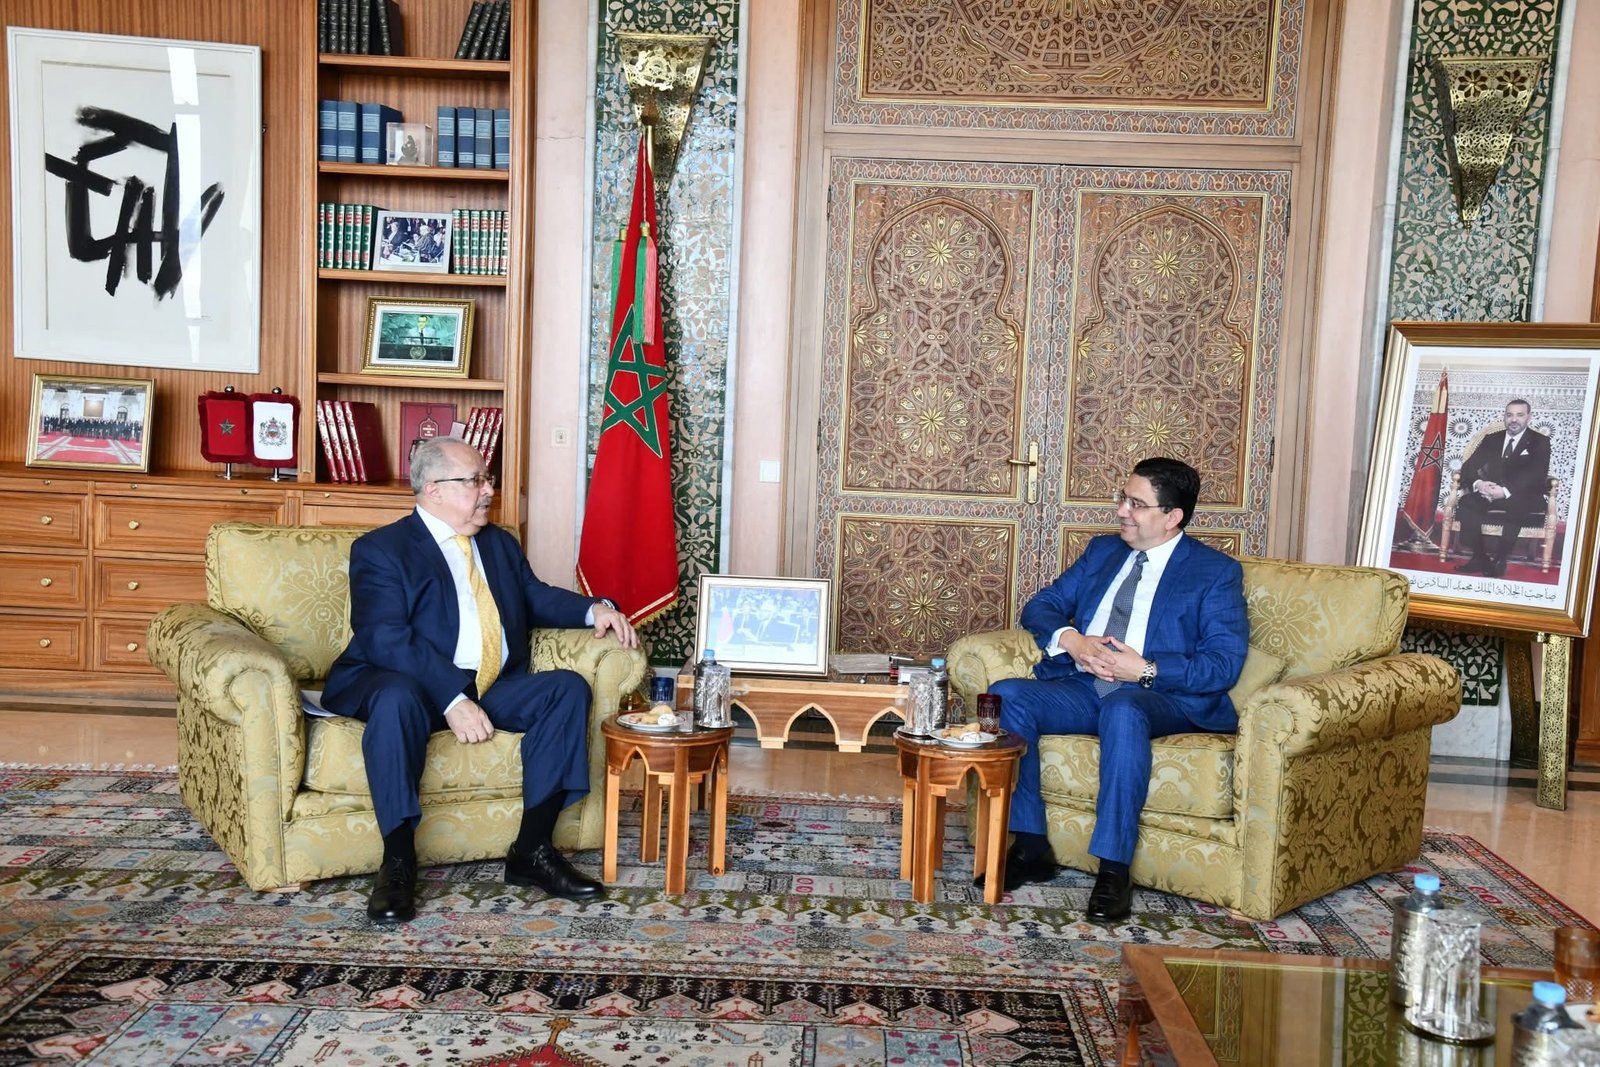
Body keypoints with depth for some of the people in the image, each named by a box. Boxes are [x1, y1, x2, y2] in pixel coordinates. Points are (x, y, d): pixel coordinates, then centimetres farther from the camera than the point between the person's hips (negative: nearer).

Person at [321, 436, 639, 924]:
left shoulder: (500, 544, 20)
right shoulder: (379, 550, -4)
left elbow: (536, 597, 25)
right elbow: (387, 639, -16)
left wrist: (594, 609, 2)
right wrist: (453, 701, -28)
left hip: (494, 689, 6)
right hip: (415, 687, -6)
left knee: (568, 688, -16)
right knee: (397, 697, -38)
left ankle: (532, 850, -15)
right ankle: (397, 861, -28)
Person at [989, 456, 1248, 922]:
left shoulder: (1216, 571, 4)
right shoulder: (1102, 551, 20)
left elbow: (1224, 664, -6)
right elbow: (1041, 605, 16)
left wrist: (1146, 669, -19)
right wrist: (1071, 639, -6)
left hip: (1161, 698, -5)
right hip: (1082, 688, 5)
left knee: (1122, 708, -40)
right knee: (1005, 696, -22)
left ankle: (1114, 870, -34)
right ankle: (1030, 847, -17)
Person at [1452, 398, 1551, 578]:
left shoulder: (1540, 442, 6)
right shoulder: (1491, 439, 17)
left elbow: (1537, 475, -10)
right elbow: (1470, 465, 7)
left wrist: (1506, 491, -26)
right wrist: (1477, 483, -19)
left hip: (1522, 498, -3)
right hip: (1488, 494, 3)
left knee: (1515, 508, -39)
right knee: (1466, 503, -28)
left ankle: (1499, 560, -24)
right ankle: (1478, 558, -21)